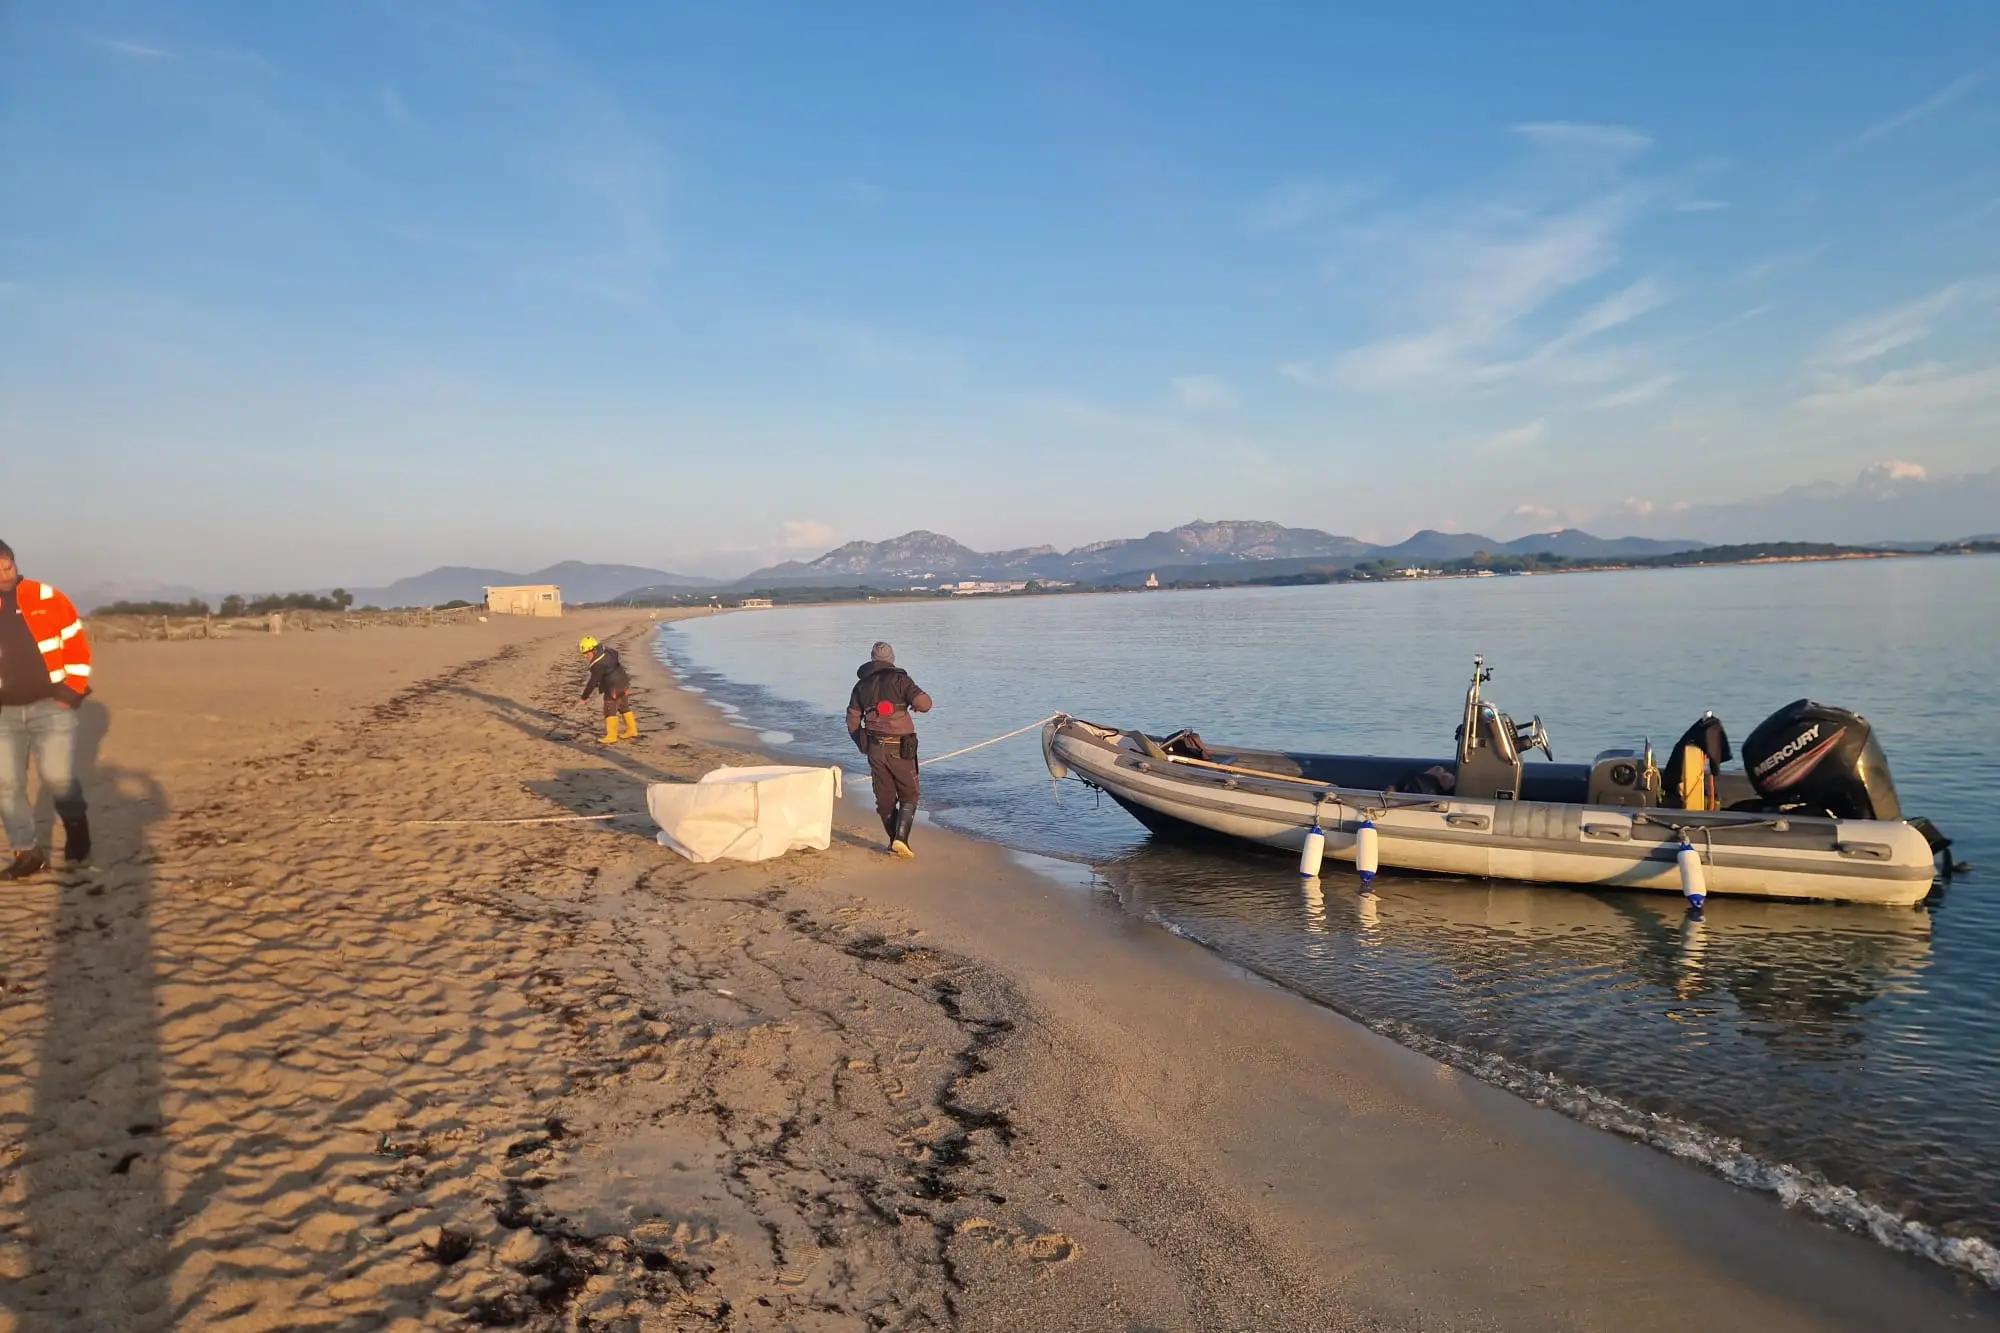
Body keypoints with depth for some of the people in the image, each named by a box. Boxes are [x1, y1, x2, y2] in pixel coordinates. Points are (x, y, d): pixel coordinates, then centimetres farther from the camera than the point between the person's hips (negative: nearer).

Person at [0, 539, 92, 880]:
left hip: (51, 706, -2)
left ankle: (76, 825, 23)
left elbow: (76, 643, 2)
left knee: (58, 779, -6)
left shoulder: (47, 599, -1)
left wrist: (74, 691, -3)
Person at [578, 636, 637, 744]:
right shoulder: (607, 652, 2)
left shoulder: (598, 664, -25)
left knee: (610, 711, -2)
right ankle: (632, 732, 27)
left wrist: (584, 698, -13)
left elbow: (593, 682, -21)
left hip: (614, 689, -10)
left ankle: (611, 737, 2)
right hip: (623, 685, 10)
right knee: (624, 708, 19)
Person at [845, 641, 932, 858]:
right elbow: (924, 703, -15)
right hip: (900, 748, -3)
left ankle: (894, 840, 21)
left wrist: (863, 745, 25)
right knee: (908, 795, 7)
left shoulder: (861, 686, 9)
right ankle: (901, 838, -8)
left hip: (875, 749, 3)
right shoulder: (899, 679, -3)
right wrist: (917, 704, 9)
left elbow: (853, 722, 11)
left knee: (885, 798, 14)